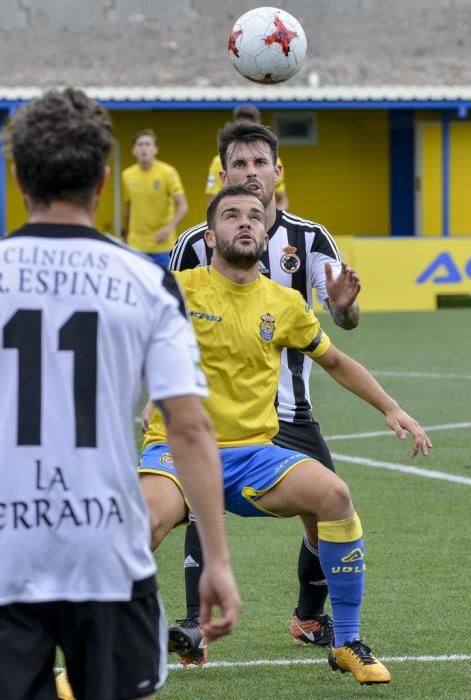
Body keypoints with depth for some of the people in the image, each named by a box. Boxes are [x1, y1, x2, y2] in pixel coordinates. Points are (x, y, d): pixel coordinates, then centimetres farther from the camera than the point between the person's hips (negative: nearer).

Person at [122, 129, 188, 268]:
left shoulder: (168, 172, -9)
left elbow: (182, 206, -13)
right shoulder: (127, 175, 4)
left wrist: (170, 227, -28)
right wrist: (126, 234, 18)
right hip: (136, 245, 3)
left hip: (162, 245, -3)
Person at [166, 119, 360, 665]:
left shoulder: (309, 239, 0)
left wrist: (344, 306, -29)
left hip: (288, 409, 2)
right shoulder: (197, 244, -3)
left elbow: (344, 318, -7)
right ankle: (195, 625, -21)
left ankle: (310, 617, 24)